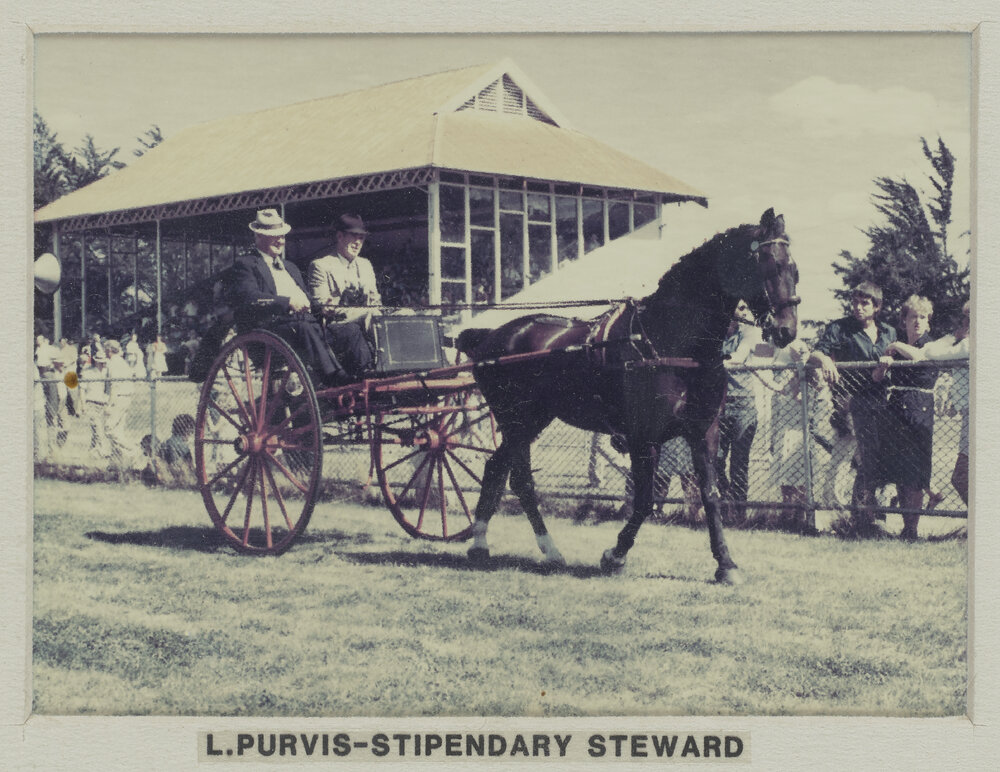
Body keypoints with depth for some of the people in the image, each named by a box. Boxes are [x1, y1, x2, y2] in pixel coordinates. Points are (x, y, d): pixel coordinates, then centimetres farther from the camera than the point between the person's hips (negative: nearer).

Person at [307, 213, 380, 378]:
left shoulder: (365, 265, 26)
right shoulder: (321, 266, 5)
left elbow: (375, 301, 23)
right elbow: (323, 306, -7)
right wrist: (363, 311, -18)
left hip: (365, 323, 5)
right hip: (336, 326, -5)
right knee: (353, 330, -38)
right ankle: (366, 373, -48)